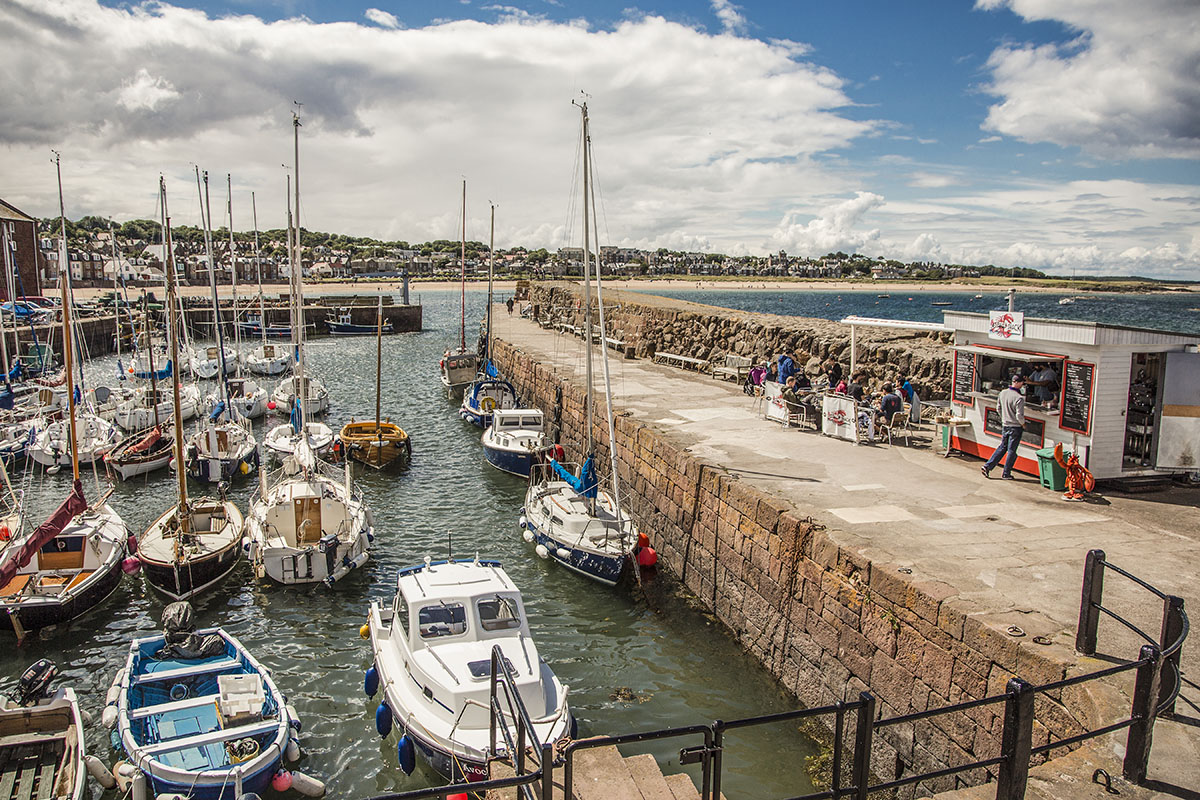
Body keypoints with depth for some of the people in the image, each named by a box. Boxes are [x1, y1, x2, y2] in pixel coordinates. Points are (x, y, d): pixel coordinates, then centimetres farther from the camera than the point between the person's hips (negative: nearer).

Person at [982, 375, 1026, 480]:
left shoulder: (1002, 393, 0)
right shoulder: (1019, 398, -22)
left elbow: (998, 408, 11)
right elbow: (1019, 416, -21)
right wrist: (1023, 424, -3)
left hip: (1004, 426, 6)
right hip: (1015, 427, -6)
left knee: (1002, 447, 17)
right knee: (1011, 451, 6)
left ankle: (987, 466, 9)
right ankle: (1006, 474, 14)